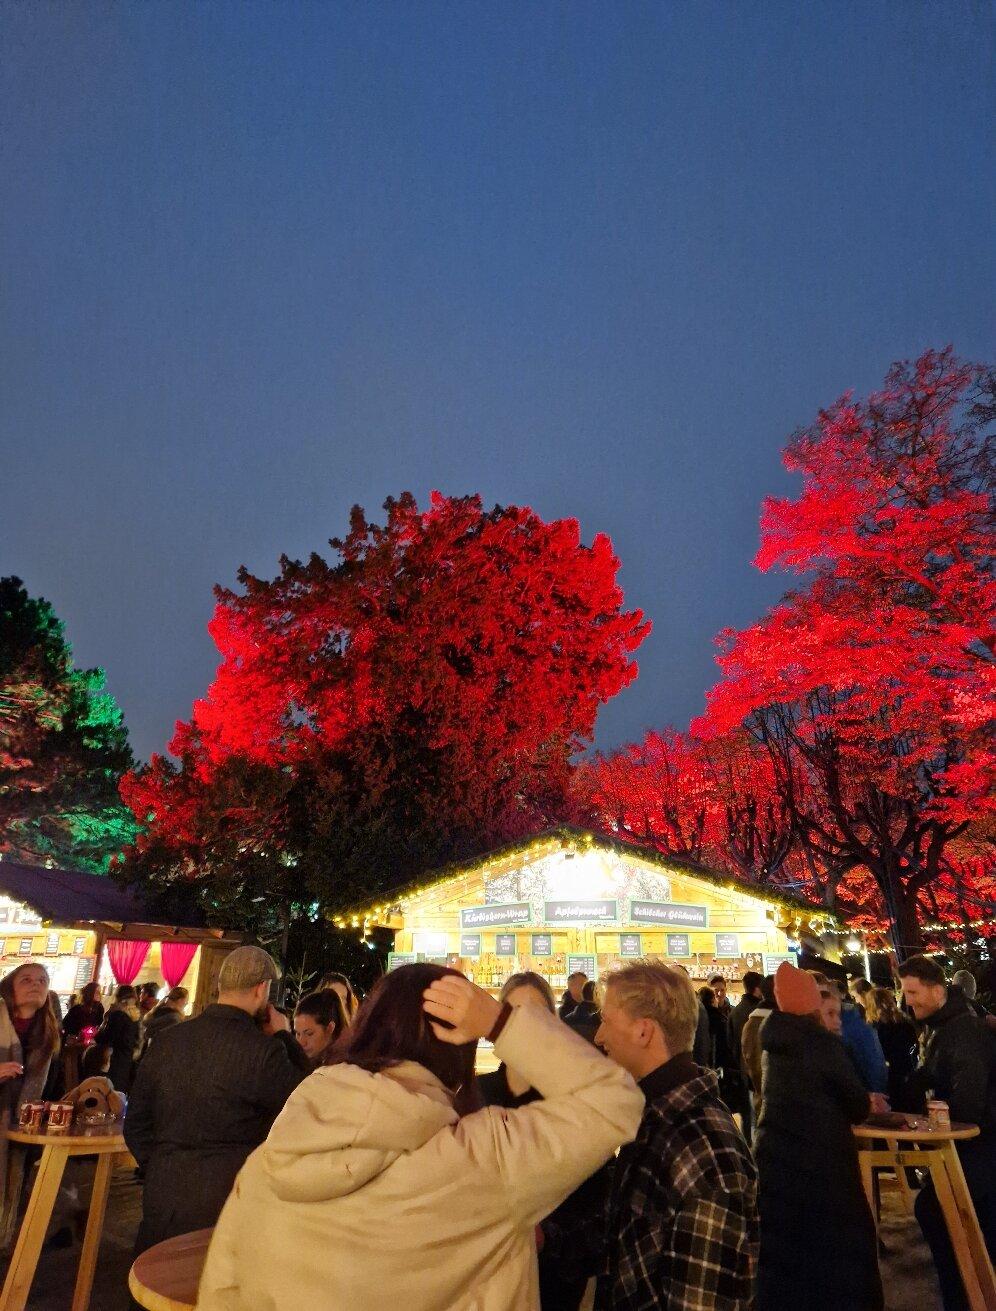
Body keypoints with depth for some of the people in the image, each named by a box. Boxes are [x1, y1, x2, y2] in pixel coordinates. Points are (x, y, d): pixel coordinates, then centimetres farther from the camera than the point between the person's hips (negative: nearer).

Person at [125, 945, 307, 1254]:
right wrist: (284, 1038, -2)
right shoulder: (263, 1050, -21)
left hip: (161, 1203, 5)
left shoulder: (167, 1040, -2)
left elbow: (136, 1124, 7)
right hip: (223, 1207, -5)